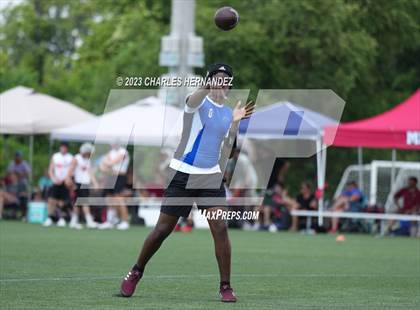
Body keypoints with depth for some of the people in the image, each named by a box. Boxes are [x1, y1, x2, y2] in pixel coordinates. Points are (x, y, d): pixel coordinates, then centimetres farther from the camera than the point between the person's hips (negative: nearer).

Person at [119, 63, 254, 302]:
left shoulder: (228, 112, 11)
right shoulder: (198, 102, -4)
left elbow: (225, 153, 8)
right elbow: (193, 101, -31)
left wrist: (235, 123, -2)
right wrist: (208, 90, -53)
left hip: (211, 177, 3)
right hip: (183, 173, -3)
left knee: (220, 228, -13)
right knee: (163, 229, 2)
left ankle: (226, 287, -7)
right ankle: (136, 273, 23)